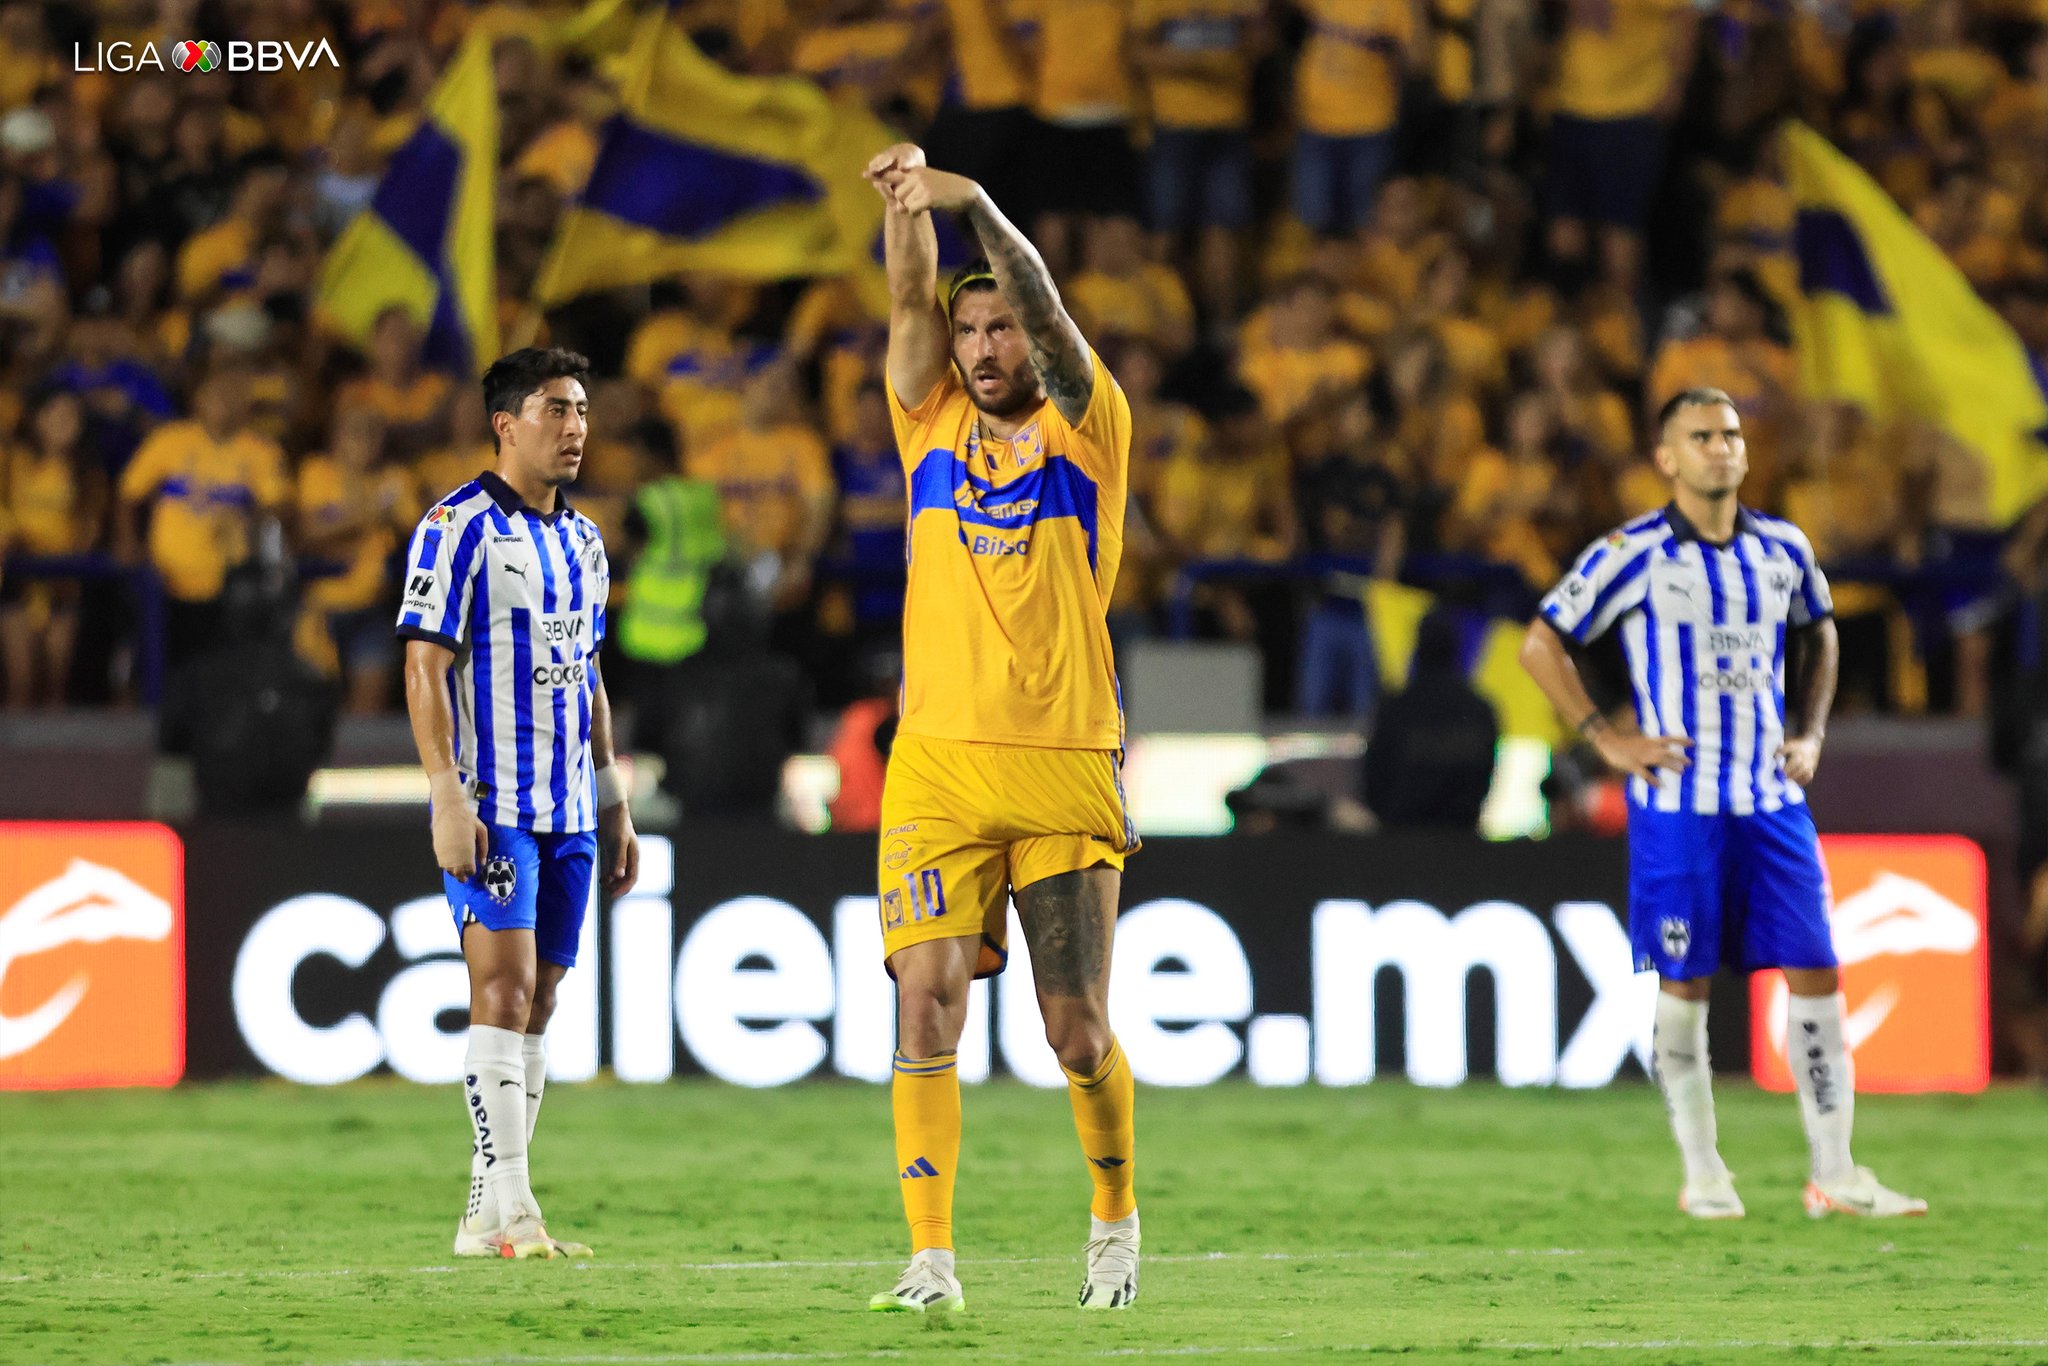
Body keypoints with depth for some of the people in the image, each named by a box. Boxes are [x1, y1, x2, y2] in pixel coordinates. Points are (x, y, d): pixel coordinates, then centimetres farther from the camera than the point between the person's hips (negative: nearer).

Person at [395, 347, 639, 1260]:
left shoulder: (582, 540, 16)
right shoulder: (460, 526, -7)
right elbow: (424, 666, -11)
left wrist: (615, 807, 19)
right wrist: (448, 797, -19)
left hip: (570, 807, 7)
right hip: (492, 805, -7)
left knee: (537, 1000, 6)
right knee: (505, 986, -14)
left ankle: (490, 1213, 9)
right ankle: (506, 1207, -16)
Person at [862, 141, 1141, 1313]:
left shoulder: (1086, 427, 5)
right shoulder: (933, 425, 12)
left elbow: (1049, 313, -11)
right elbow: (913, 305, -1)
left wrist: (976, 202, -24)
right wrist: (908, 204, -19)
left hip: (1065, 766, -2)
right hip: (940, 764, 2)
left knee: (1079, 1031, 0)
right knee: (928, 1003, -10)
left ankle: (1116, 1213, 25)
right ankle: (932, 1259, -8)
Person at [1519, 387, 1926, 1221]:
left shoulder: (1783, 551, 8)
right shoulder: (1633, 555, -6)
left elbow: (1818, 633, 27)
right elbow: (1542, 644, 0)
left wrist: (1811, 732, 14)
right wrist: (1606, 737, -6)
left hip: (1772, 800, 4)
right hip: (1678, 802, -4)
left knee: (1814, 973, -1)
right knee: (1684, 983, 0)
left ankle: (1834, 1174, 2)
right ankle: (1703, 1176, 11)